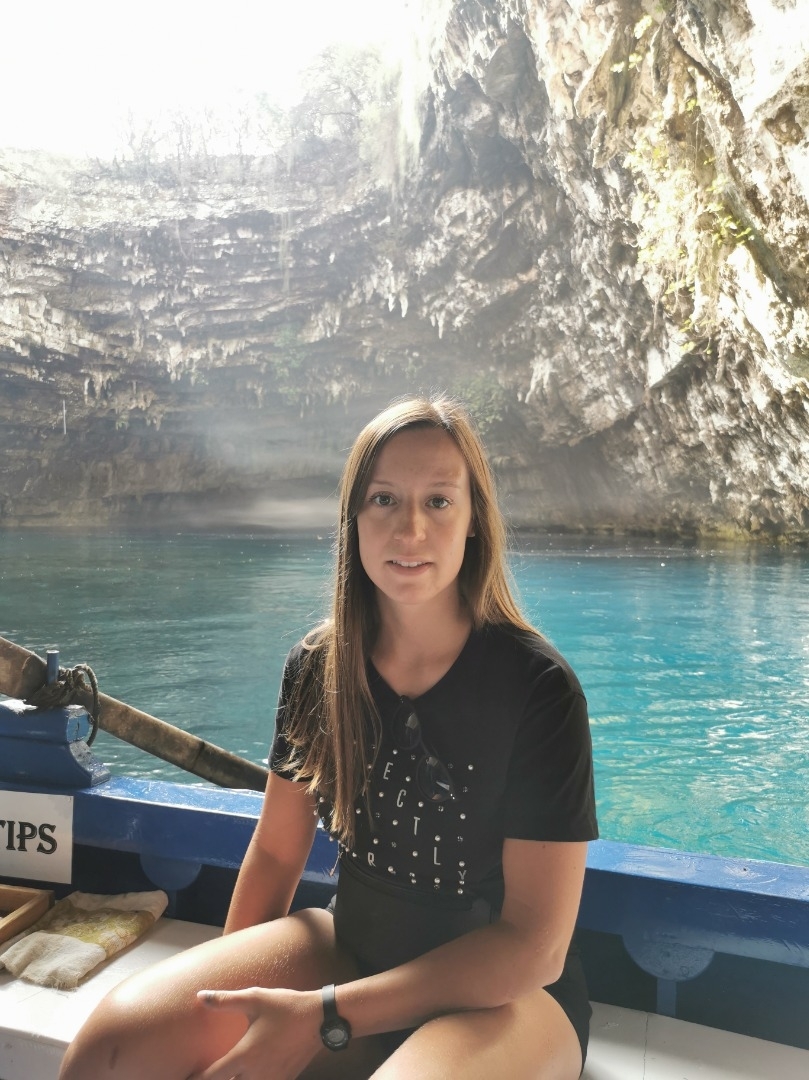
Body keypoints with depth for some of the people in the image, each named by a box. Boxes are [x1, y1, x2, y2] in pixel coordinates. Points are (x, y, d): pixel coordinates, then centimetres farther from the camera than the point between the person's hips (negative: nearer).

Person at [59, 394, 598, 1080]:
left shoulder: (538, 688, -20)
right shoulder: (318, 668, -7)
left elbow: (534, 945, -19)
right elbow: (276, 852, 5)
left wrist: (322, 1018, -21)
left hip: (500, 991, -3)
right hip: (353, 946, 4)